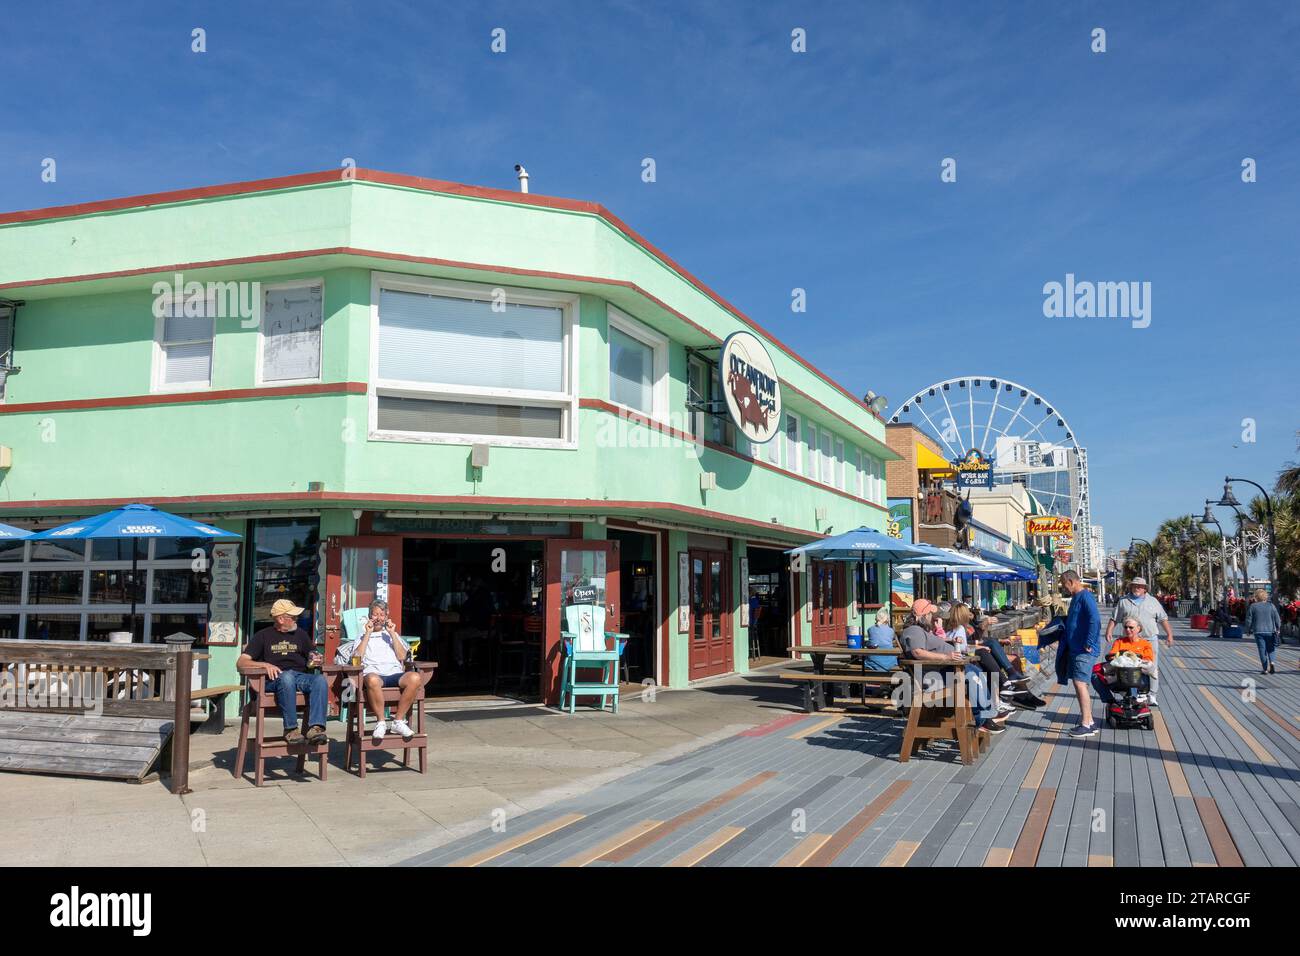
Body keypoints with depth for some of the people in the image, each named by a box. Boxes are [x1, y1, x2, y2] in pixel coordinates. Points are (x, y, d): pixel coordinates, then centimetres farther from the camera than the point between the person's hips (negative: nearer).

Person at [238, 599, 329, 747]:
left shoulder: (301, 634, 26)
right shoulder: (263, 636, 14)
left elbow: (313, 658, 25)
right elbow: (241, 662, 4)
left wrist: (316, 661, -1)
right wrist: (265, 665, -14)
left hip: (300, 676, 3)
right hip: (274, 680, -3)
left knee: (320, 679, -31)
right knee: (287, 677, -40)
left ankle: (315, 728, -42)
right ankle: (291, 729, -35)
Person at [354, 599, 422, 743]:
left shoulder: (392, 634, 31)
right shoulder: (363, 635, 27)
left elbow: (402, 657, 13)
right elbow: (358, 657, 6)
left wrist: (392, 634, 9)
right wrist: (368, 633, 7)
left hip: (394, 673, 2)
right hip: (374, 673, -2)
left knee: (414, 677, -33)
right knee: (372, 680, -42)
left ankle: (399, 721, -23)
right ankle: (381, 722, -28)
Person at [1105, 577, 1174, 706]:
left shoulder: (1153, 601, 10)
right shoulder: (1123, 601, 9)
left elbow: (1163, 619, 12)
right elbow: (1114, 618, 8)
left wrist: (1169, 634, 6)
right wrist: (1109, 631, -5)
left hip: (1150, 640, 0)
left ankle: (1151, 696, 1)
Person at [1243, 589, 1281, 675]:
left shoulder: (1253, 606, -3)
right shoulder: (1271, 605, 0)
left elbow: (1249, 620, -1)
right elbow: (1277, 618, 3)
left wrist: (1248, 630, 11)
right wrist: (1278, 628, 16)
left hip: (1258, 631, -1)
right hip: (1270, 631, 1)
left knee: (1262, 649, 3)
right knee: (1270, 649, 15)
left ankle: (1265, 668, 1)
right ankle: (1271, 662, -8)